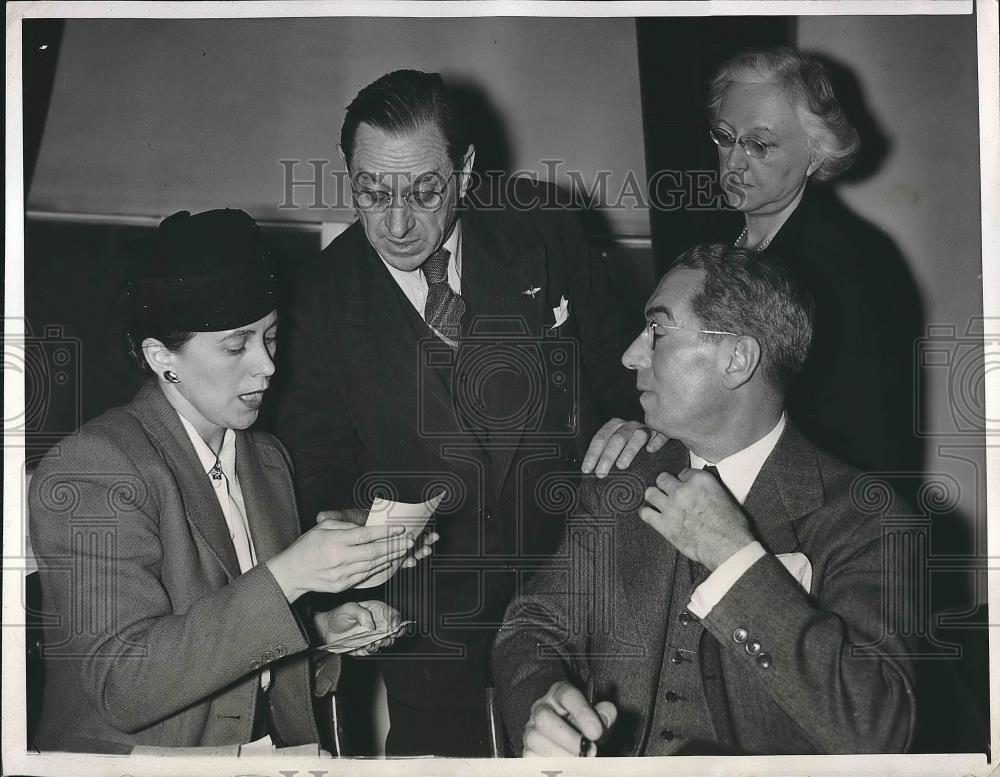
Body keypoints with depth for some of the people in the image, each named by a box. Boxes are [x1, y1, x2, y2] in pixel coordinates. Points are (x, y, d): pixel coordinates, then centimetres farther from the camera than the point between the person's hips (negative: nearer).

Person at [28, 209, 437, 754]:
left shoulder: (268, 458, 10)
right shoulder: (89, 471, -14)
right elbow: (123, 686, -21)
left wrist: (322, 630, -1)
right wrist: (287, 577, -26)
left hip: (274, 750, 6)